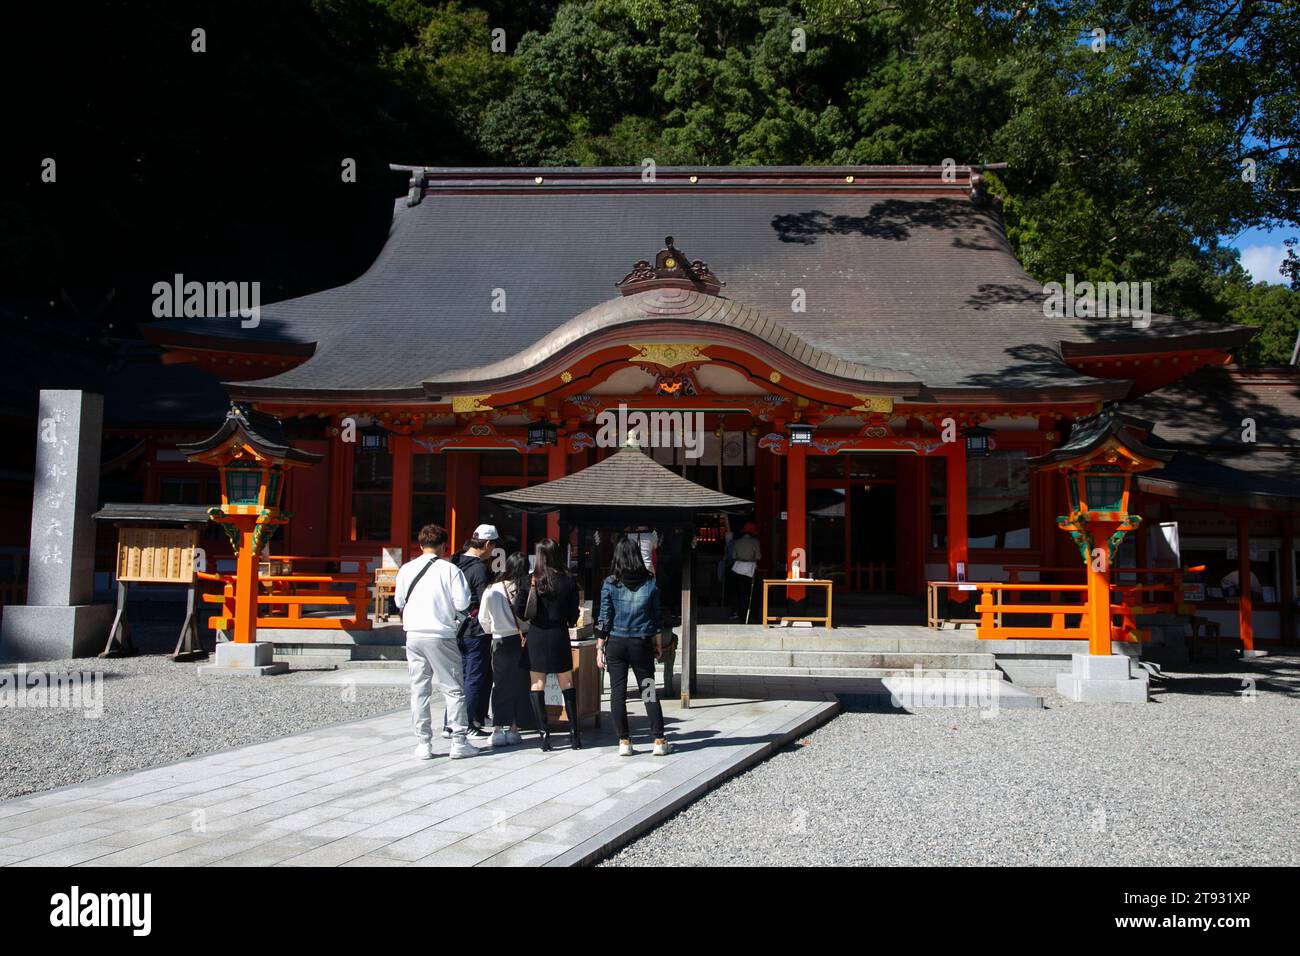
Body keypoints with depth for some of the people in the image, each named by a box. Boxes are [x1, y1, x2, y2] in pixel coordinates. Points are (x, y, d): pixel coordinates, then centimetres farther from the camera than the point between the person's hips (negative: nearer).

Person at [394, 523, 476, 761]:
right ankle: (459, 742, 5)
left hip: (413, 634, 4)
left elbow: (399, 601, 10)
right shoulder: (449, 569, -8)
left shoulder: (406, 569, 3)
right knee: (453, 689, 5)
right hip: (441, 635, -4)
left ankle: (423, 743, 12)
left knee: (419, 690, 10)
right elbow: (462, 603, -11)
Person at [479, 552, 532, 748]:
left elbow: (483, 619, 5)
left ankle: (499, 730, 7)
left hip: (501, 643, 1)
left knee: (501, 686, 11)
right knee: (520, 685, 9)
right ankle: (513, 730, 12)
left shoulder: (491, 591, -5)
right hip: (522, 642, -1)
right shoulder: (526, 590, -11)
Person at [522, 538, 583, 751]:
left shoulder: (532, 580, -6)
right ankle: (574, 732, 13)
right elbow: (573, 617, 3)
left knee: (537, 685, 4)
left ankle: (544, 732, -1)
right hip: (559, 637, 2)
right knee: (567, 684, 13)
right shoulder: (569, 582, -2)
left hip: (536, 636, -2)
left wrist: (523, 633, 9)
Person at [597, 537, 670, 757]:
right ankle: (659, 740, 8)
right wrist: (657, 645, 14)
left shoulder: (610, 584, -5)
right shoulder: (650, 582, -1)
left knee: (618, 692, 6)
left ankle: (624, 741, 6)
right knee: (649, 691, 8)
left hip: (616, 643, -1)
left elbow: (604, 618, -5)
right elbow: (656, 616, 5)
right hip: (642, 644, 1)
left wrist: (600, 647, 2)